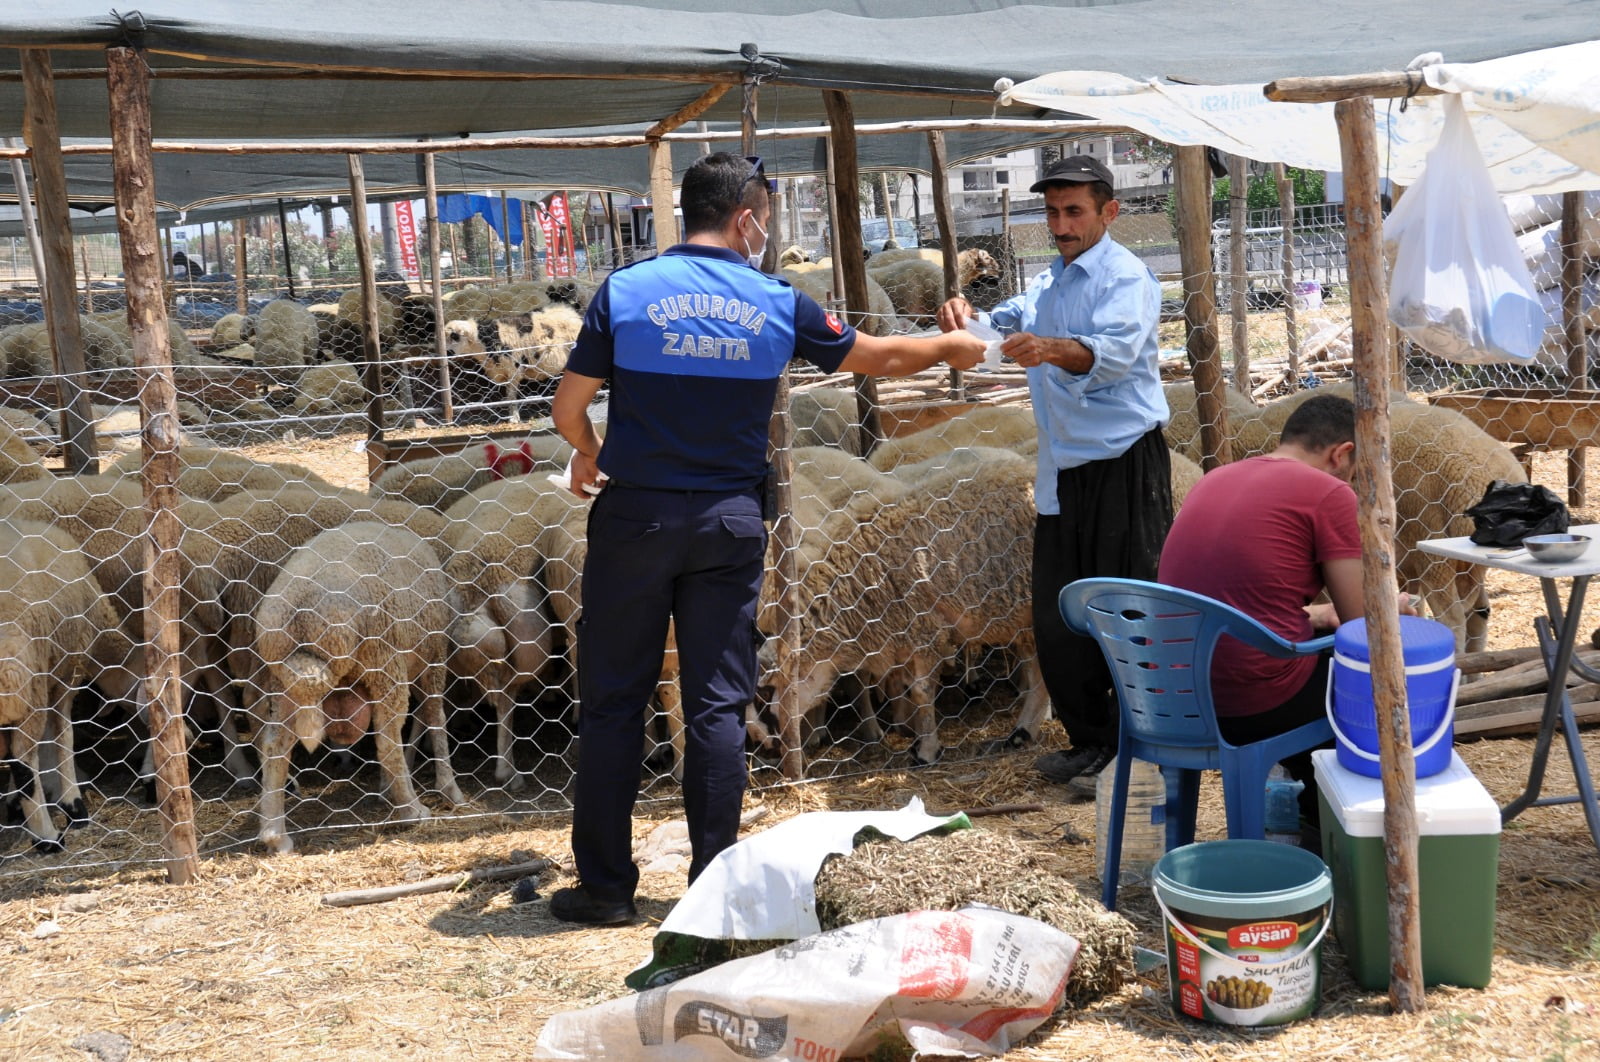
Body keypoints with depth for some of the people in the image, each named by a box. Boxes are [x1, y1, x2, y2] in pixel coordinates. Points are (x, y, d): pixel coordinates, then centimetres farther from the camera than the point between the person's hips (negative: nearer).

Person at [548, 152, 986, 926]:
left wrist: (588, 455, 20)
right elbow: (882, 357, 12)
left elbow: (568, 408, -2)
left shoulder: (625, 291, -4)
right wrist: (952, 348, 31)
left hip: (634, 517, -1)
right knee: (718, 705, 7)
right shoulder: (777, 305, 0)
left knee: (614, 702, 6)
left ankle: (604, 885, 9)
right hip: (729, 522, 1)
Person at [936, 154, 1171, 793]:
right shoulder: (1050, 284, 21)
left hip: (1125, 468, -8)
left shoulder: (1126, 277, -8)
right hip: (1064, 471, 8)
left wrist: (1053, 349, -46)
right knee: (1056, 619, 10)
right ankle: (1090, 740, 23)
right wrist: (963, 318, -11)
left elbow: (1117, 350, -26)